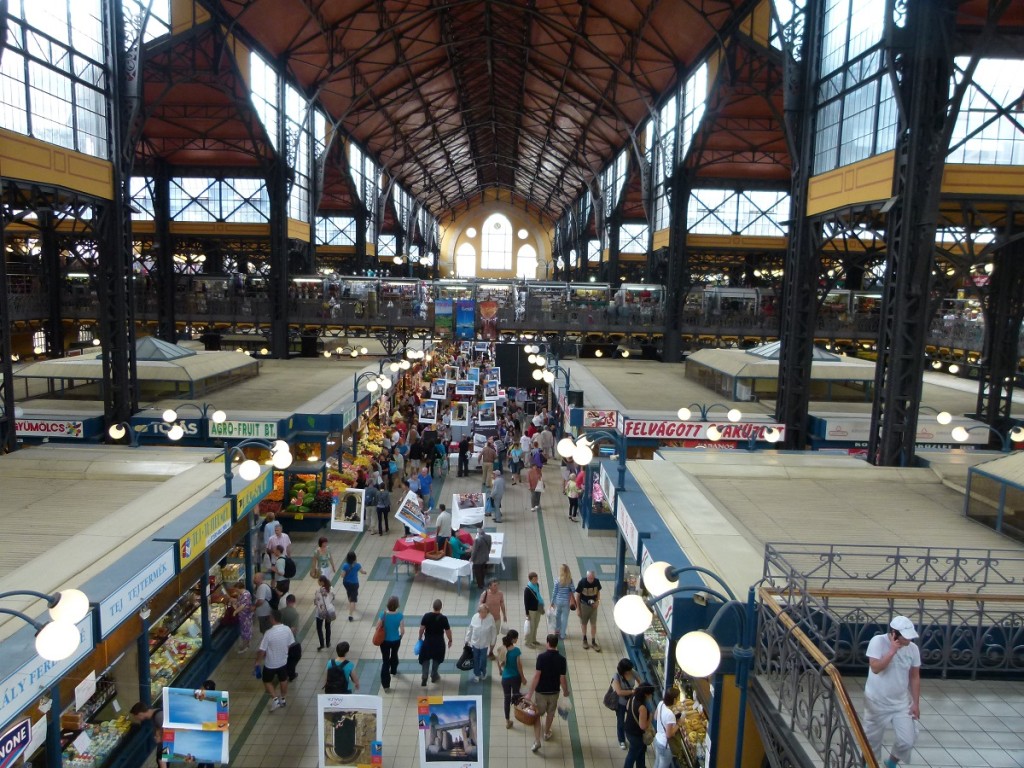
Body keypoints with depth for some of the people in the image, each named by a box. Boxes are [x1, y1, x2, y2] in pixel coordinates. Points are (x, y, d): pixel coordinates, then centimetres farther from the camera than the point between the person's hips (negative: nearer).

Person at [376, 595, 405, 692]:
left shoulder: (383, 615, -21)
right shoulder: (400, 616, -21)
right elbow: (402, 631, -17)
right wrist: (400, 637, 4)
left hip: (385, 641, -1)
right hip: (396, 640, 1)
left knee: (385, 661, 9)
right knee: (394, 655, 31)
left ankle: (386, 685, 10)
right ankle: (393, 670, 56)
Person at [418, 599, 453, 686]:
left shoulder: (426, 616, -15)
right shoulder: (443, 618, -19)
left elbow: (421, 628, -7)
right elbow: (448, 631, -11)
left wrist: (420, 637, 10)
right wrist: (450, 640, 5)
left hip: (427, 641, 1)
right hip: (439, 642, -1)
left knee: (425, 659, 15)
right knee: (436, 659, 21)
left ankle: (424, 678, 7)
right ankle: (434, 676, 35)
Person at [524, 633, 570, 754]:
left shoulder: (542, 657, -18)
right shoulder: (561, 659, -12)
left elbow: (536, 676, -19)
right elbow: (562, 679, -9)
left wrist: (529, 693, -14)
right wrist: (566, 691, 9)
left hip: (541, 692, -2)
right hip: (554, 692, 2)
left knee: (537, 715, 11)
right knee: (550, 713, 25)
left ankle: (537, 741, 3)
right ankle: (547, 734, 42)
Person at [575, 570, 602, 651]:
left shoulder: (597, 581, -14)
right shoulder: (582, 582, -21)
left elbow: (598, 592, 5)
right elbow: (577, 595, -11)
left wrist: (598, 601, -11)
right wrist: (578, 608, -9)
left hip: (593, 605, 2)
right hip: (584, 605, -2)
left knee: (593, 624, 6)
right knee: (584, 623, 14)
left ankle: (593, 642, 20)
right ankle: (584, 640, 35)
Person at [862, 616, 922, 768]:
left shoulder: (913, 648, -6)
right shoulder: (878, 641, -19)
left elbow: (914, 677, 3)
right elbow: (875, 668, -27)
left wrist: (916, 703, 2)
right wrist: (893, 650, -29)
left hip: (901, 703, 3)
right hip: (877, 702, -3)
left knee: (907, 741, 1)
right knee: (872, 739, 11)